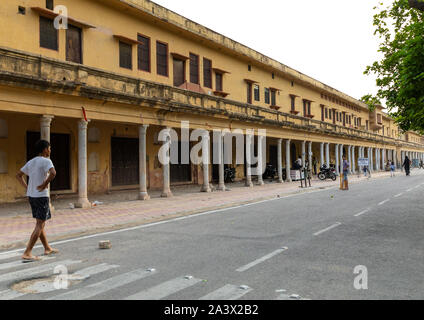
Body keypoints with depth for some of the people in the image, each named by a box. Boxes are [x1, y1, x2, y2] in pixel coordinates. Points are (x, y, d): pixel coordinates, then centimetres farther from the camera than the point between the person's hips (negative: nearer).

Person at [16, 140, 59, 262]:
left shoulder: (31, 162, 12)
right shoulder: (46, 161, -11)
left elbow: (19, 175, 20)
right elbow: (53, 173, -31)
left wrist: (27, 187, 13)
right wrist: (45, 184, -19)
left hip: (31, 196, 8)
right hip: (41, 196, -8)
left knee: (40, 223, 17)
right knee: (39, 225, -4)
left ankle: (47, 248, 29)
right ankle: (27, 253, -8)